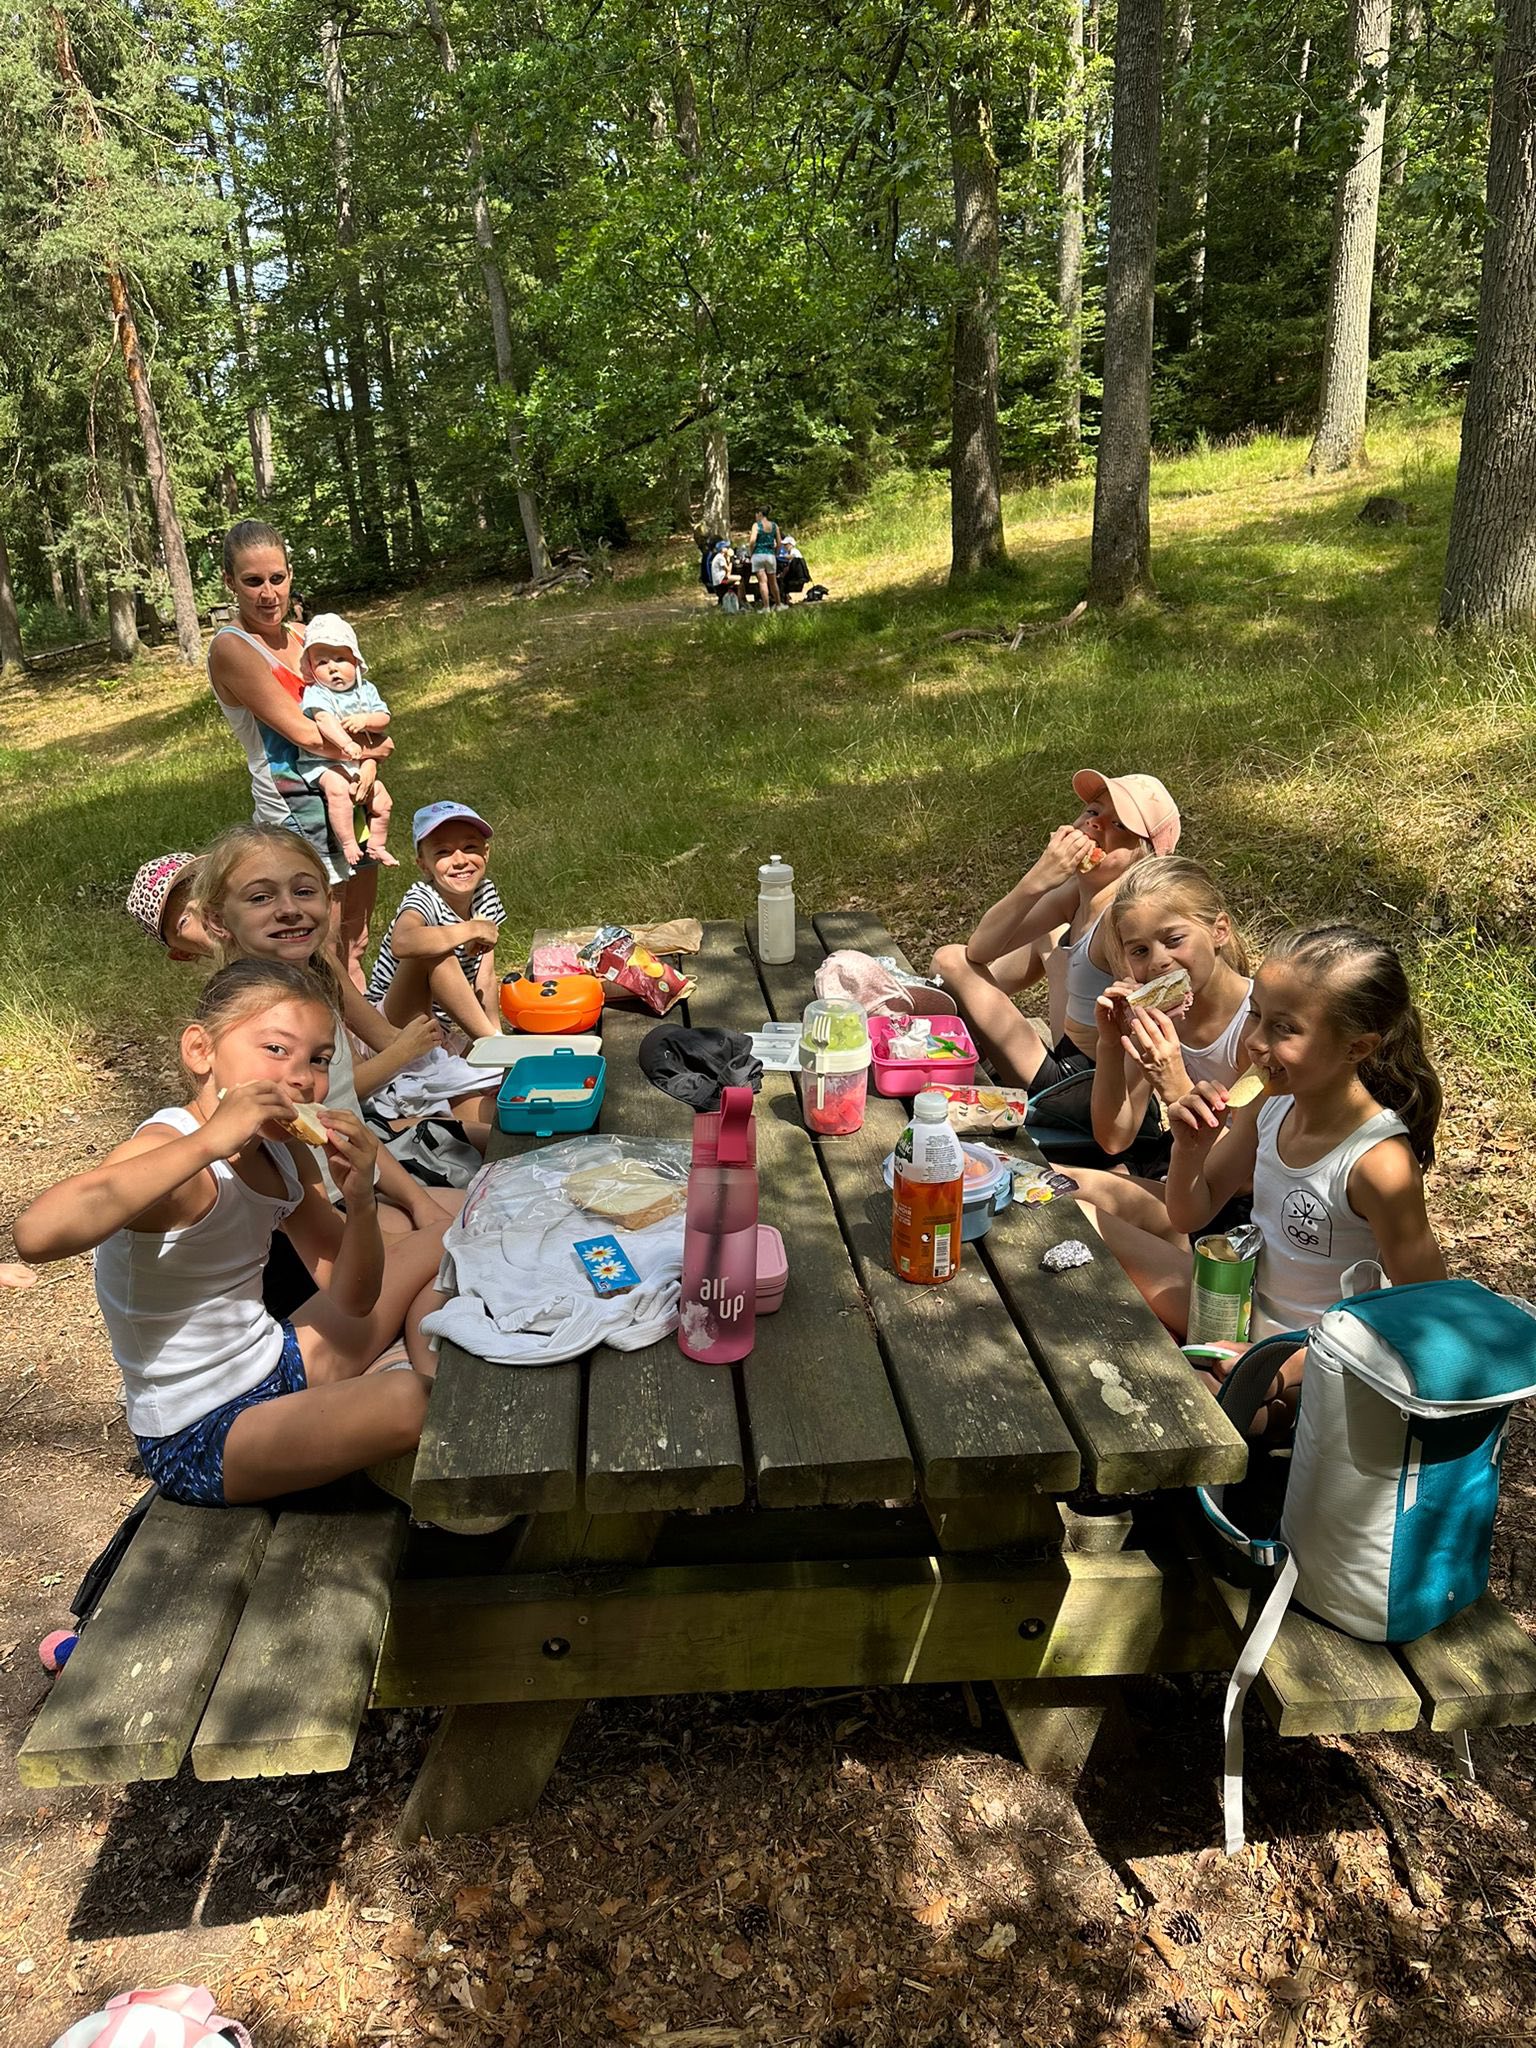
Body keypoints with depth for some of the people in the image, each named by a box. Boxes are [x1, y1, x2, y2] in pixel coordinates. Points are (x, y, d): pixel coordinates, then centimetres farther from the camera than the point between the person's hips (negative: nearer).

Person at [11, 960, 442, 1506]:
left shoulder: (283, 1153, 1)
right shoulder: (173, 1148, -23)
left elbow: (352, 1299, 4)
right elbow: (37, 1234, -45)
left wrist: (360, 1201, -16)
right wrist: (207, 1140, -44)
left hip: (276, 1363, 9)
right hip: (197, 1442, -9)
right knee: (402, 1399, -34)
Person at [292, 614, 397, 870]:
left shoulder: (365, 690, 7)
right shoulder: (315, 694, -11)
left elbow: (384, 720, 1)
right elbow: (324, 720, -30)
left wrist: (366, 720, -22)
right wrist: (346, 744, -46)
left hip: (361, 764, 6)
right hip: (323, 763, -6)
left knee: (382, 799, 3)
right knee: (338, 787, -34)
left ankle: (377, 845, 22)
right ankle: (348, 844, -29)